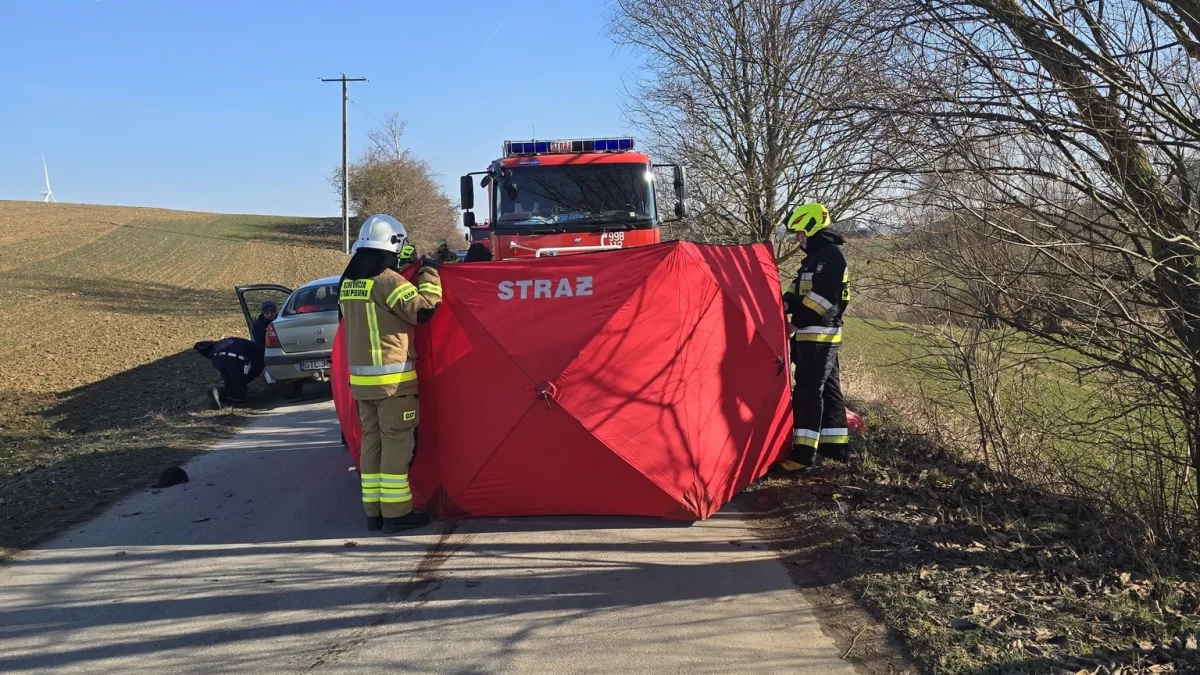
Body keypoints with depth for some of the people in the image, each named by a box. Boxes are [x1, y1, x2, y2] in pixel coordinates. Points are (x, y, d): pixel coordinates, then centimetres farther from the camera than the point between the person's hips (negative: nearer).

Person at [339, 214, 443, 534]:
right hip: (392, 377, -8)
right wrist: (429, 274, -3)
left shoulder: (347, 282, 11)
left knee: (371, 441, 12)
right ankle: (396, 512, 1)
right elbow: (423, 309, -17)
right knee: (397, 443, -2)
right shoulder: (388, 281, -14)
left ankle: (374, 510, 16)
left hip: (360, 377, 8)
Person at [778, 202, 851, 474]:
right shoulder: (815, 257, 19)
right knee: (827, 389, 14)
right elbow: (798, 292, 19)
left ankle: (803, 456, -13)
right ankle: (835, 446, 21)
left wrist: (795, 324, -15)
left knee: (808, 392, -12)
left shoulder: (830, 255, -14)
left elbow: (821, 298, -21)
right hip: (814, 335, 11)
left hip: (818, 335, -11)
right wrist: (779, 306, 0)